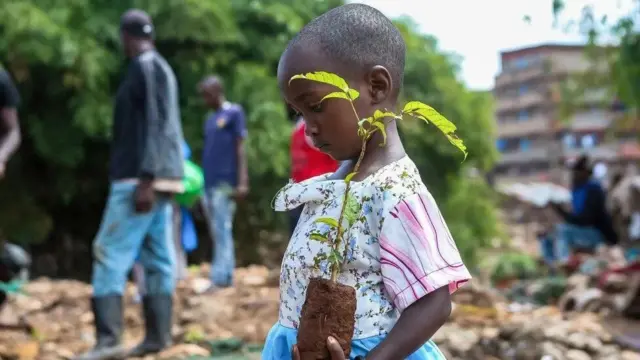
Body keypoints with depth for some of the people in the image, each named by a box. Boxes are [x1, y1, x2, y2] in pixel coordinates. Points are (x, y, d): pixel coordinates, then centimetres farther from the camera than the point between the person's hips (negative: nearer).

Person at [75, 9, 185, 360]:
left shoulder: (147, 67, -10)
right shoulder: (156, 67, 18)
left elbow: (155, 126, -19)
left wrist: (145, 180, -24)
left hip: (140, 177, -10)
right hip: (156, 178, 10)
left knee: (111, 252, -12)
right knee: (157, 258, 7)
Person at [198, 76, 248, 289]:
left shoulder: (234, 113, -1)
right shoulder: (210, 119, 20)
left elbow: (240, 148, -6)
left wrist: (242, 182, -13)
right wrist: (202, 183, 14)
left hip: (225, 183, -8)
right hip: (209, 183, 8)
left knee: (222, 232, -9)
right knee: (218, 233, 7)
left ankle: (219, 279, -11)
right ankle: (227, 277, 11)